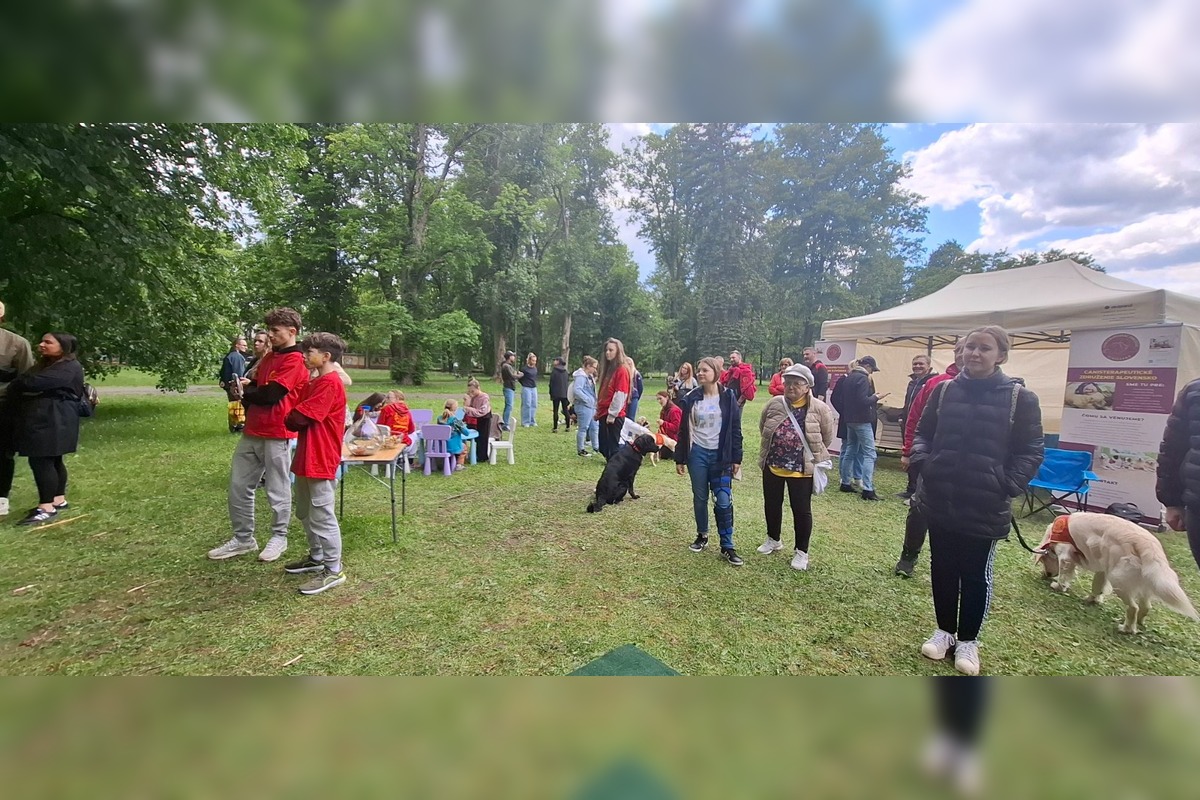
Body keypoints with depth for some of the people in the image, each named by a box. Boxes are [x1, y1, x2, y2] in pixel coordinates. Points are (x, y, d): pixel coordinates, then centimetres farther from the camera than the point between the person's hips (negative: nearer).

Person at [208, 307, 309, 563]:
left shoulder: (295, 360, -13)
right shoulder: (269, 357, 17)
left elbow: (271, 393, -18)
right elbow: (257, 385, 20)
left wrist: (245, 393, 0)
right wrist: (247, 385, -3)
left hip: (277, 434, -9)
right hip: (252, 430, 9)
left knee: (277, 489, 4)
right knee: (238, 486, 13)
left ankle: (279, 538, 20)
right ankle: (243, 538, 26)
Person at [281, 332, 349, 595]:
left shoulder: (329, 383, -17)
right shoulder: (316, 382, 17)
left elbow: (299, 416, -20)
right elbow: (298, 413, 15)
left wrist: (289, 419, 0)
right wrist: (294, 421, -5)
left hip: (321, 460, -11)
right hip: (307, 457, 11)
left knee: (322, 517, -4)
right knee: (305, 512, 20)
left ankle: (334, 570, 6)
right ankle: (317, 557, 35)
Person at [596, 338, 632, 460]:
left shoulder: (622, 370, -12)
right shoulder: (608, 368, 16)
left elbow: (620, 395, -17)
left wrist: (612, 414, -17)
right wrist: (598, 410, 18)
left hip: (614, 416, -9)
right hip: (605, 414, 9)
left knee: (613, 447, -5)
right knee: (604, 447, 13)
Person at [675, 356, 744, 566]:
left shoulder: (728, 398, -4)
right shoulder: (691, 398, -1)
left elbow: (735, 429, 1)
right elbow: (684, 430, 3)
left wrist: (736, 458, -2)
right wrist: (679, 458, 3)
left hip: (720, 455, -1)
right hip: (697, 453, 2)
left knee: (723, 501, -3)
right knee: (700, 498, 12)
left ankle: (727, 547, 8)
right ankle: (702, 536, 31)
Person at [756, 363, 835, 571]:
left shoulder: (819, 408, -11)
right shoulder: (774, 404, -2)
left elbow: (827, 437, 1)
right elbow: (763, 428, 13)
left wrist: (814, 454, 9)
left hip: (802, 468, -3)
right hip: (773, 465, 4)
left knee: (801, 510, 6)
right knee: (772, 505, 17)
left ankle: (801, 552, 22)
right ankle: (773, 539, 38)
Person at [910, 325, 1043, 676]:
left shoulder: (1020, 398, -5)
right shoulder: (944, 390, 3)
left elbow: (1030, 452, -2)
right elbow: (922, 433, 9)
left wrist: (1007, 486, -13)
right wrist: (924, 464, -7)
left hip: (986, 508, -2)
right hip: (939, 502, 3)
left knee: (976, 575, 12)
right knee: (942, 570, 15)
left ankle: (968, 640, 31)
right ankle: (945, 630, 34)